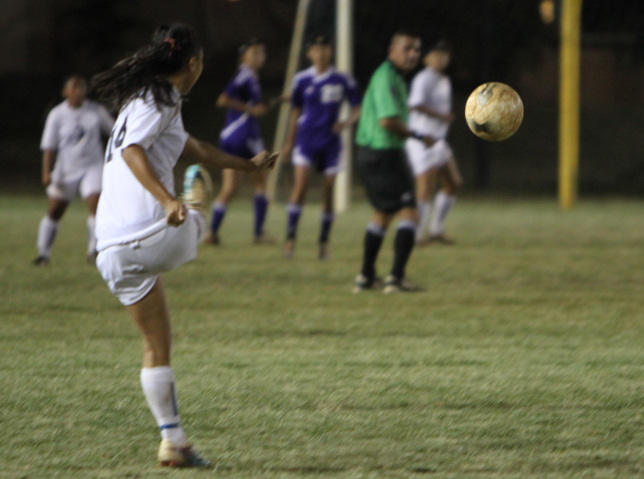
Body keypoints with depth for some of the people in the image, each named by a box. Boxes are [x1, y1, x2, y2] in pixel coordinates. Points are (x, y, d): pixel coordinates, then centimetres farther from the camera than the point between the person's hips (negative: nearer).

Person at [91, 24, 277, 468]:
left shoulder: (148, 99, 25)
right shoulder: (158, 102, -4)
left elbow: (194, 147, 41)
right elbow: (132, 151, -23)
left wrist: (248, 164, 54)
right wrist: (168, 200, -36)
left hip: (113, 253, 8)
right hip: (154, 235, -8)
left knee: (156, 346, 15)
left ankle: (173, 440, 13)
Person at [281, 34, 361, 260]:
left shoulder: (342, 81, 1)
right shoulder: (302, 80, 4)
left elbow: (357, 108, 8)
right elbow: (296, 112, 12)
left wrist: (347, 122, -13)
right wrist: (289, 143, 12)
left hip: (330, 141, 1)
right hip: (306, 139, -1)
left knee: (328, 191, 2)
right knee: (301, 184, -17)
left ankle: (324, 242, 14)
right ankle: (290, 237, -14)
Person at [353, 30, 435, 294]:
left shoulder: (393, 77, 16)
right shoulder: (386, 78, -17)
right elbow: (388, 120, -27)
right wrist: (417, 136, -18)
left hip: (371, 154, 11)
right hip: (385, 154, -11)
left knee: (383, 213, 21)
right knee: (408, 213, -11)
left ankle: (366, 277, 26)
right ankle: (396, 277, -16)